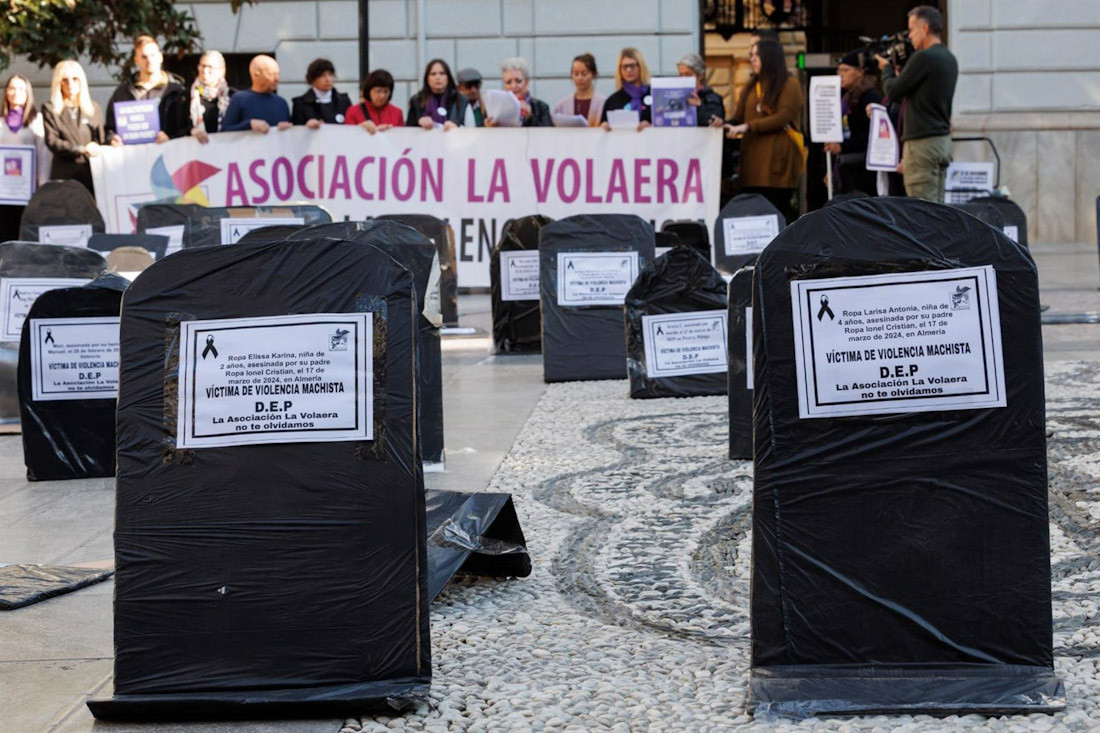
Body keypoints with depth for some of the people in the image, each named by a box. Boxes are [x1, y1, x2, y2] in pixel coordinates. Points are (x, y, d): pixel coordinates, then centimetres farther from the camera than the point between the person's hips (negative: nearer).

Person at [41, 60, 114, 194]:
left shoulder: (94, 109, 14)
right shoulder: (50, 109, 8)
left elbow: (101, 141, 14)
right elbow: (52, 141, -1)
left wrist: (111, 143, -10)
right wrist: (82, 149, -14)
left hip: (92, 173, 1)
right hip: (64, 175, -1)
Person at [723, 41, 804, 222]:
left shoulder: (789, 84, 2)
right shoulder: (750, 86, 21)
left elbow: (782, 118, -10)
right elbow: (738, 118, 15)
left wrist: (748, 126, -16)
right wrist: (724, 125, -6)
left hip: (778, 158, -5)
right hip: (753, 157, 5)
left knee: (778, 210, -9)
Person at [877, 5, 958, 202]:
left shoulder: (924, 57, -14)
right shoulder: (949, 59, 14)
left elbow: (893, 92, -9)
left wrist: (887, 68, 9)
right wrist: (899, 71, 17)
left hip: (922, 142, -9)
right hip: (943, 140, 9)